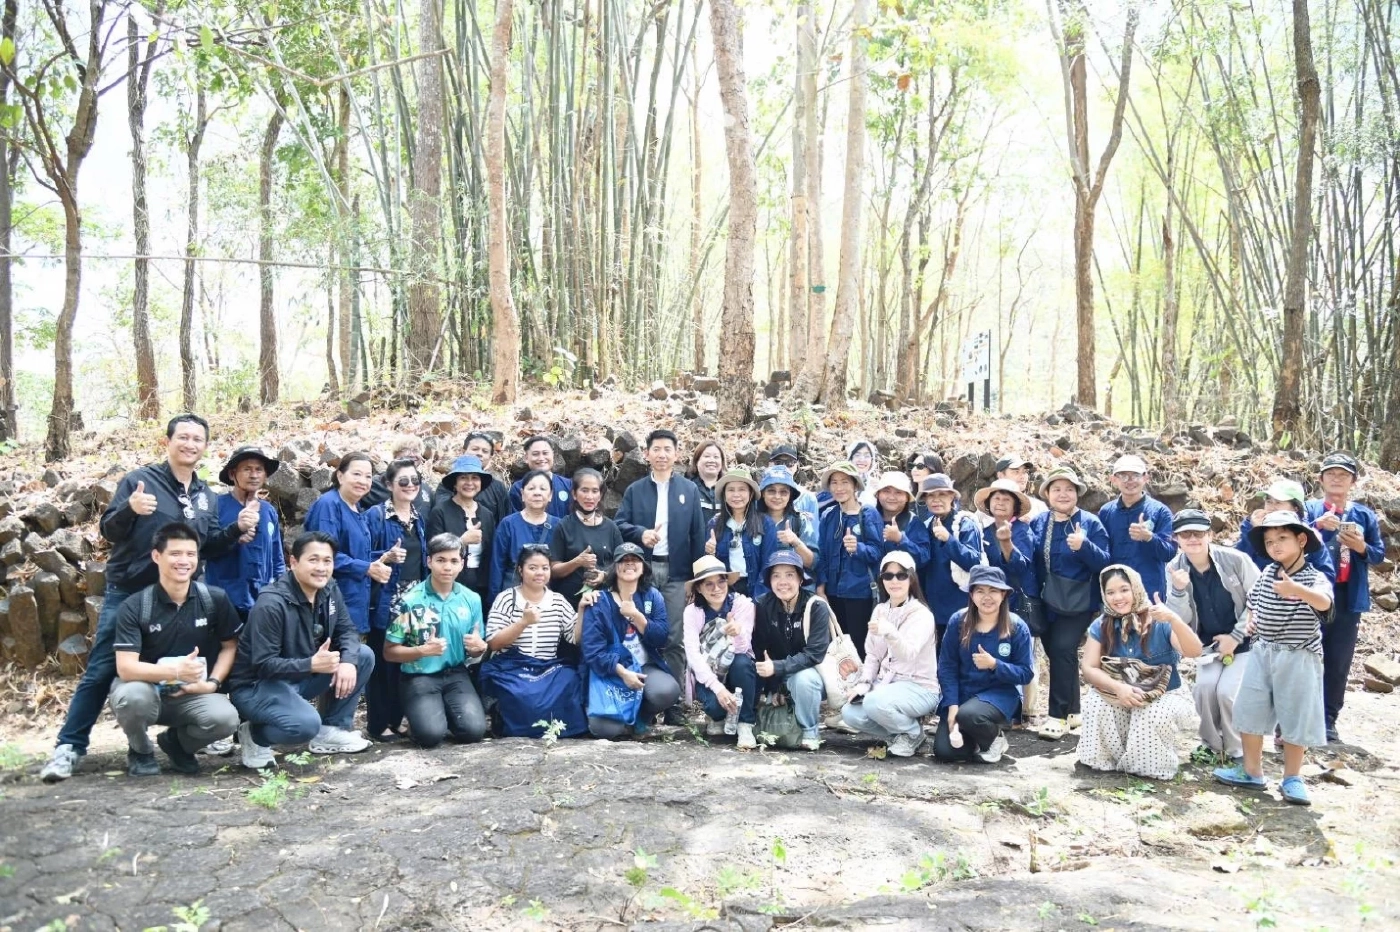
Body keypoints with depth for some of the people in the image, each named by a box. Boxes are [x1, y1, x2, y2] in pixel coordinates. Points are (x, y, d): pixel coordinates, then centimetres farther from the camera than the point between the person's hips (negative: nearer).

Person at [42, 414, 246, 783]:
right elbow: (108, 532, -12)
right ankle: (69, 747, 5)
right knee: (101, 671, -2)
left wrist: (237, 529, -8)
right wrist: (130, 509, -33)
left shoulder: (205, 495, 9)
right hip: (127, 593, -4)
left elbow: (211, 548, 10)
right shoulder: (139, 480, -8)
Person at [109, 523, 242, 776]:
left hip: (193, 695, 2)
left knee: (226, 718, -29)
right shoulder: (134, 607, -14)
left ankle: (177, 741, 9)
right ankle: (141, 750, 0)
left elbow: (230, 646, 5)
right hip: (147, 689, -1)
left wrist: (212, 683, -11)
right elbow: (125, 668, -21)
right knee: (133, 697, -37)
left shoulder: (215, 599, -8)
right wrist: (175, 672, -35)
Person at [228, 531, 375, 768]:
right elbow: (263, 665, -26)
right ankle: (255, 735, -1)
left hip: (302, 676, 8)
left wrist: (348, 660, -23)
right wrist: (312, 664, -37)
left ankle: (331, 730, 2)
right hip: (256, 685, -8)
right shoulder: (271, 605, -25)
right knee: (307, 724, -34)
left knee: (363, 656, -8)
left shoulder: (330, 590, -3)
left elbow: (347, 630, -1)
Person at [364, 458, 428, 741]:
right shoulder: (375, 516, -7)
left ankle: (397, 719, 20)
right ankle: (378, 724, 7)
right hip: (385, 601, -6)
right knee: (383, 662, -2)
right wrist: (387, 557, -24)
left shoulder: (419, 517, 13)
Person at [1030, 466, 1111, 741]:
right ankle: (1072, 711, 26)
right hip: (1046, 602, 5)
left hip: (1078, 602, -5)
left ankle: (1058, 716, -9)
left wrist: (1084, 546, -29)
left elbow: (1104, 563, -11)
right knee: (1058, 653, 11)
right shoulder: (1038, 523, 7)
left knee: (1062, 649, -16)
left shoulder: (1090, 523, -5)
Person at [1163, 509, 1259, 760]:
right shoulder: (1174, 569, -9)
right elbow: (1180, 618, -9)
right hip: (1208, 643, 3)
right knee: (1204, 687, -18)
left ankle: (1238, 751, 6)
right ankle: (1211, 745, 8)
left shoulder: (1235, 560, -18)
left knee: (1227, 691, -19)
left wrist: (1236, 636, -14)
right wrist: (1179, 590, -29)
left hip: (1244, 641, -3)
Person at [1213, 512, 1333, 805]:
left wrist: (1297, 590, -53)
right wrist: (1252, 620, 5)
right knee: (1250, 712, 8)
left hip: (1298, 658, -5)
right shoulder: (1266, 574, 5)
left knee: (1296, 717, 2)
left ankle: (1292, 778, 16)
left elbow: (1324, 602, -35)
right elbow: (1253, 600, 24)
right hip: (1263, 652, 5)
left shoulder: (1314, 577, -12)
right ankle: (1252, 771, 20)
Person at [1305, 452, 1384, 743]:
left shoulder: (1365, 515, 8)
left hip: (1349, 598, 3)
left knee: (1339, 663, 8)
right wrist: (1316, 526, -26)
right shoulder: (1307, 510, 0)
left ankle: (1328, 719, 16)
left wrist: (1362, 547, -12)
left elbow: (1380, 553, 9)